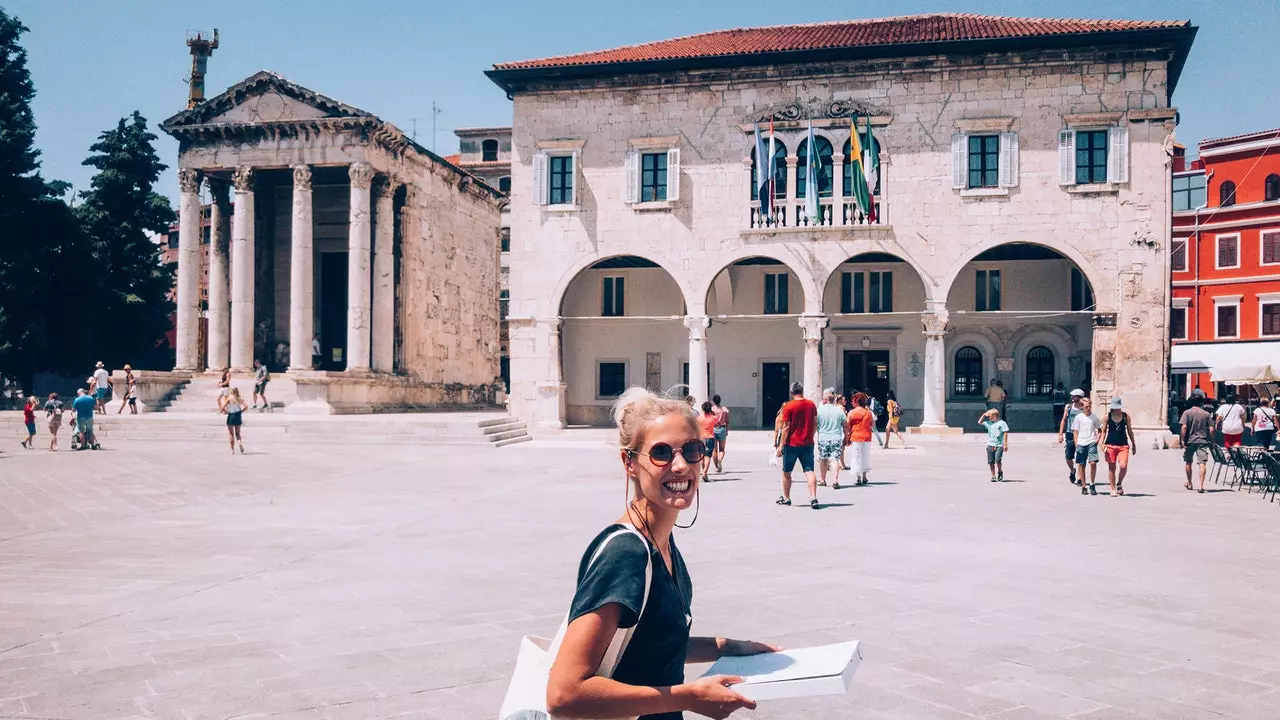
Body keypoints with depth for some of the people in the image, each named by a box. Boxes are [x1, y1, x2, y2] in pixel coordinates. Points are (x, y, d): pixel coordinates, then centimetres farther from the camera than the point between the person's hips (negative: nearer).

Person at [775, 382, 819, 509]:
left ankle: (786, 498, 22)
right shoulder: (811, 404, 3)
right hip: (808, 443, 3)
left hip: (792, 444, -3)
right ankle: (813, 498, -15)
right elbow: (815, 424, 10)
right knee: (809, 471, -1)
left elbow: (786, 427, -12)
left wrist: (781, 445, -7)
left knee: (786, 472, 12)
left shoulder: (789, 406, -11)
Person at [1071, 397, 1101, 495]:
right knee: (1081, 465, 3)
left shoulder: (1094, 417, 6)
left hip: (1091, 443, 0)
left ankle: (1092, 485, -1)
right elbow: (1075, 432, 5)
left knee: (1093, 462, -15)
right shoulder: (1078, 417, 4)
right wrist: (1076, 444, -2)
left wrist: (1097, 439, 2)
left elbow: (1099, 429, 17)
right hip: (1081, 443, 0)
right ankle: (1083, 486, 14)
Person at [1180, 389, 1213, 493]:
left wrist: (1183, 440, -8)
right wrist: (1211, 441, 10)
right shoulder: (1206, 414, 2)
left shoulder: (1187, 412, -4)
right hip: (1202, 441, 0)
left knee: (1188, 462, 16)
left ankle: (1189, 484, 28)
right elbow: (1211, 429, 0)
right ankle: (1201, 485, -18)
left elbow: (1184, 427, -13)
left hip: (1190, 441, 0)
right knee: (1202, 463, -6)